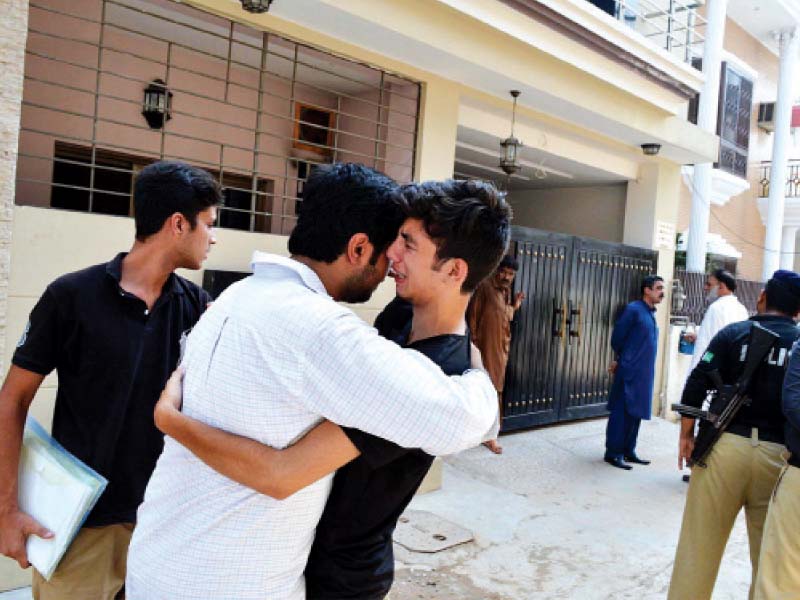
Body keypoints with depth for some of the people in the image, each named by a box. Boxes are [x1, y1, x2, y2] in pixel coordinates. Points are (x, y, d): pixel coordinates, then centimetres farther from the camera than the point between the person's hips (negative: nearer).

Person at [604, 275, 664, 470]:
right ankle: (612, 453, 3)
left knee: (636, 413, 12)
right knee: (621, 412, -3)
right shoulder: (633, 309, -10)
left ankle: (628, 451, 22)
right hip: (629, 371, -8)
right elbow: (617, 337, -8)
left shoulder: (651, 313, 14)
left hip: (645, 373, 8)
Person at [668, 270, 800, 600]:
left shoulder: (734, 333, 1)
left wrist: (686, 435, 3)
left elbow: (697, 385, -6)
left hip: (725, 445, -1)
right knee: (770, 555, 15)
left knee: (700, 542, 8)